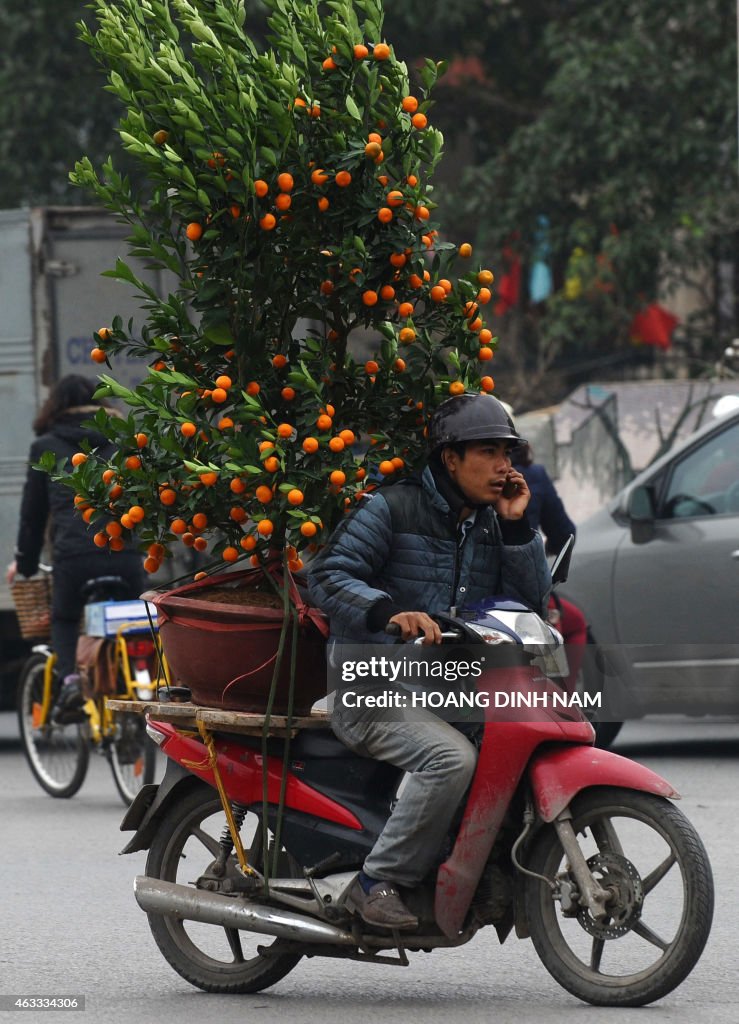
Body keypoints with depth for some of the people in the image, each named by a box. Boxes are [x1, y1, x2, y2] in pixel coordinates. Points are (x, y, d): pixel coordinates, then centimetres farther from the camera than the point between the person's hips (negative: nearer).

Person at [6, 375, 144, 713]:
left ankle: (69, 676, -5)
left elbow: (33, 510, 14)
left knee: (64, 620, 20)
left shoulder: (45, 447, 11)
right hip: (125, 555, 1)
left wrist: (26, 562, 24)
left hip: (74, 554, -1)